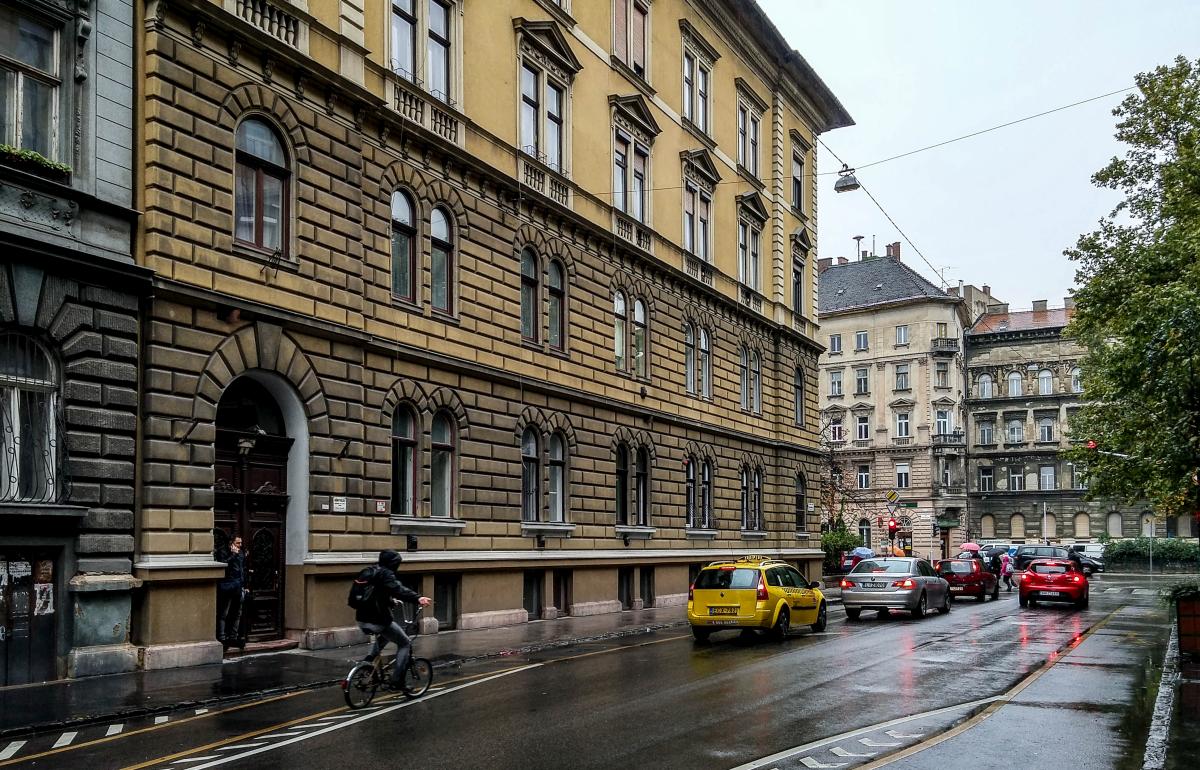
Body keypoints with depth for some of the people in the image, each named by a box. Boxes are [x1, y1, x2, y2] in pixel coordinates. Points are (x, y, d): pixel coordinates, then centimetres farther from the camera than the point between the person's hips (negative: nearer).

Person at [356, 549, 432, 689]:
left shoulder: (371, 573, 16)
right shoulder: (386, 574, -11)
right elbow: (398, 589, -31)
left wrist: (391, 600, 48)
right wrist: (418, 598, -44)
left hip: (362, 620, 9)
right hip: (378, 620, -8)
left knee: (384, 635, 37)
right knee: (405, 644, 6)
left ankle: (370, 657, 20)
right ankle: (397, 681, 0)